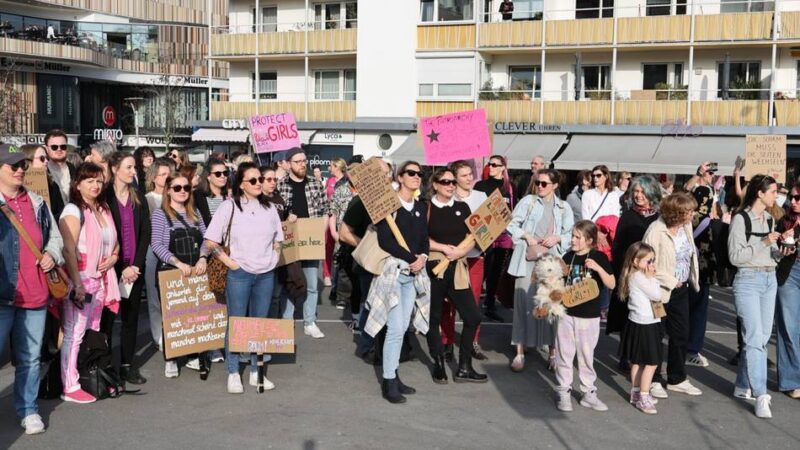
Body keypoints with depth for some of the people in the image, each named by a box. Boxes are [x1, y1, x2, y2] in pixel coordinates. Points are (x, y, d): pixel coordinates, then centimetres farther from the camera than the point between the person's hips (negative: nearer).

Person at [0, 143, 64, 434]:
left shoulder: (37, 203, 13)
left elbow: (54, 236, 24)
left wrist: (52, 254, 4)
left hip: (35, 293, 5)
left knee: (30, 358, 13)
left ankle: (28, 409, 25)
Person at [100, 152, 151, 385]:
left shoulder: (138, 197, 9)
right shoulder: (104, 197, -5)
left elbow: (146, 233, 5)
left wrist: (136, 265, -5)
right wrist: (122, 268, -10)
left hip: (135, 268, 4)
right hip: (112, 267, -4)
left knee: (131, 316, 8)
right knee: (108, 316, 0)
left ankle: (127, 365, 16)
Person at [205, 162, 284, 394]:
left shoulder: (269, 207, 7)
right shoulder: (230, 206, -6)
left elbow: (278, 239, 19)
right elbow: (211, 241, -5)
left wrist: (273, 259, 7)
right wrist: (228, 261, -8)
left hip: (266, 274, 4)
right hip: (240, 274, -4)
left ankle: (256, 372, 20)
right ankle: (233, 374, 13)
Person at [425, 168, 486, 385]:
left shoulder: (462, 208, 10)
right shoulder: (427, 208, -2)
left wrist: (460, 251, -10)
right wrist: (444, 248, -13)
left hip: (458, 268, 4)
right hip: (434, 267, -4)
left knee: (473, 317, -1)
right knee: (434, 317, 5)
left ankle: (464, 368, 10)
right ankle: (439, 364, 20)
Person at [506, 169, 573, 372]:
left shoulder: (564, 207, 10)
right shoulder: (528, 200, 6)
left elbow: (571, 234, 9)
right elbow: (512, 224, 4)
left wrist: (557, 238, -9)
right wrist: (526, 235, -10)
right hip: (528, 258, -1)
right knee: (524, 302, -2)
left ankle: (552, 352, 15)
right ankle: (520, 352, 5)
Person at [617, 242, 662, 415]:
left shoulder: (640, 276, 12)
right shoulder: (638, 276, -18)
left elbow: (656, 295, 12)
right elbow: (656, 295, -19)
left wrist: (651, 277, 3)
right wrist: (652, 278, -9)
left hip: (638, 323, 10)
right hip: (644, 325, -10)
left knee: (637, 361, 17)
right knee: (652, 363, -5)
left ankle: (636, 394, 26)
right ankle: (643, 398, -2)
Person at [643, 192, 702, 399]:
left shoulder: (686, 226, 1)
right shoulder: (656, 231, -19)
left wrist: (691, 279, 5)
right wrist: (671, 281, -17)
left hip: (681, 289, 7)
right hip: (660, 291, -7)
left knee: (681, 335, 12)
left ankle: (677, 379, 26)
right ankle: (654, 381, 18)